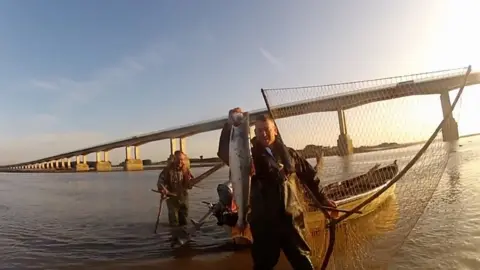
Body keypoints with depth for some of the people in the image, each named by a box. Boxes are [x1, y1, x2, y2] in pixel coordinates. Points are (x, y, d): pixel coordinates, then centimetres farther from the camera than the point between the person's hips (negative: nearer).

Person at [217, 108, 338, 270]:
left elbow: (310, 177, 15)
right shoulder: (250, 155, 0)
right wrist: (230, 124, -27)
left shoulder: (289, 153, 6)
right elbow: (224, 152, -17)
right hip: (263, 222, -1)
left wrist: (323, 200, 17)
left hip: (291, 219, 2)